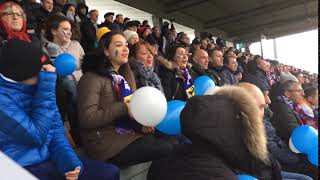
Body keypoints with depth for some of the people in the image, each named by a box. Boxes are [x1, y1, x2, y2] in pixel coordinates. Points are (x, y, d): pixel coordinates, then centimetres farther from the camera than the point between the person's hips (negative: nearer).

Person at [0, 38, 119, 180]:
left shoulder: (36, 85, 4)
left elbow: (56, 126, 4)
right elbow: (36, 135, -21)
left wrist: (68, 160, -11)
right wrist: (46, 88, -19)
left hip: (50, 159, 6)